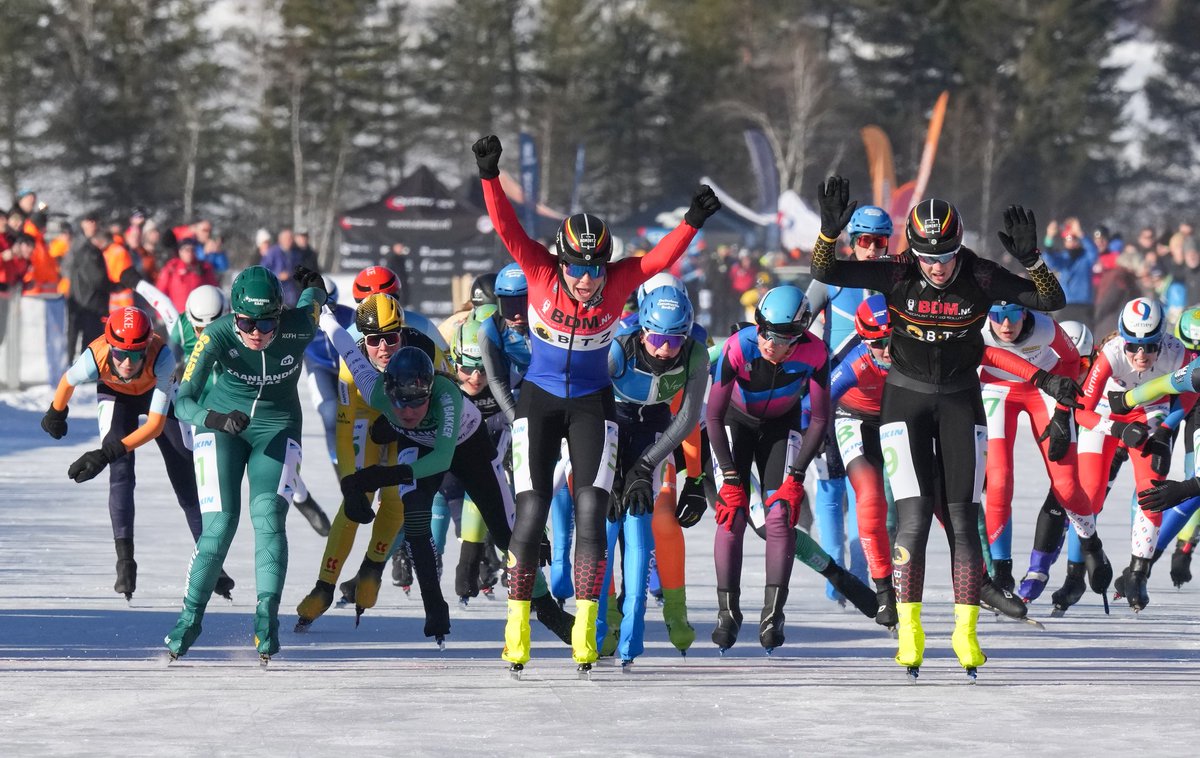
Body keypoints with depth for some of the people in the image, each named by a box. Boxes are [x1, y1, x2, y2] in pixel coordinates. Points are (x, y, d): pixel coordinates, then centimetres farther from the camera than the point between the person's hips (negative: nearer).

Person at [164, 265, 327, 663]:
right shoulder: (217, 336, -27)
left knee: (268, 515, -19)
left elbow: (312, 300, 2)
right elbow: (182, 401, -28)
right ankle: (190, 617, 3)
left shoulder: (299, 327, -24)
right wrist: (216, 419, -48)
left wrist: (313, 287, 26)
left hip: (277, 426, 1)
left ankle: (267, 616, -16)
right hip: (221, 424, -1)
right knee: (220, 523, -11)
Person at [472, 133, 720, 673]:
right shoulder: (540, 272, -16)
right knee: (532, 511, -5)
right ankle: (517, 625, 6)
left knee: (591, 512, -9)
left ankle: (585, 629, -3)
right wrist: (490, 178, -39)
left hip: (592, 403, 1)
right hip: (539, 400, -1)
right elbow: (507, 229, -26)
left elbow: (659, 258, -19)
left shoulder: (618, 281, -13)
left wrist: (691, 223, -34)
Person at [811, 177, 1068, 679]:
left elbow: (1051, 300, -17)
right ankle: (909, 632, -3)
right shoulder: (897, 275, -15)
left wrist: (1031, 260, -35)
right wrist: (829, 233, -38)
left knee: (963, 519, -3)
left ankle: (965, 633, 5)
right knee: (914, 518, -10)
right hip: (906, 399, -1)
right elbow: (825, 273, -19)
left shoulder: (981, 278, -15)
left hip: (960, 402, 1)